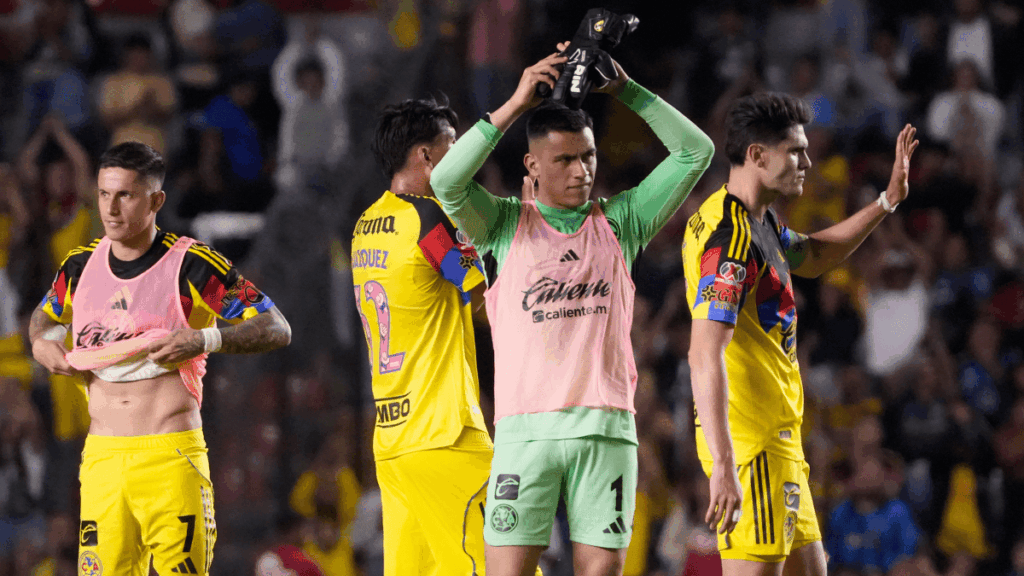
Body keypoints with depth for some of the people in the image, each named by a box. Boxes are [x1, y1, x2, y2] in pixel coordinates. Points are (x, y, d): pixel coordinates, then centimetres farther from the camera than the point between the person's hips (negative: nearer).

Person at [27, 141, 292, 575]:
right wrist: (40, 343, 9)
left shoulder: (193, 266, -4)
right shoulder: (81, 266, 11)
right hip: (101, 458, 4)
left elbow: (277, 330, -4)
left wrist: (206, 339, -18)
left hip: (172, 457, -4)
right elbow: (44, 317, 32)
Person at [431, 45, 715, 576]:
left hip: (606, 429, 2)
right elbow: (446, 181, -11)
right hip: (525, 428, -2)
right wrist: (515, 105, -11)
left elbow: (695, 150, 9)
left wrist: (624, 90, 4)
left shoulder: (620, 222, 13)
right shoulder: (505, 224, 8)